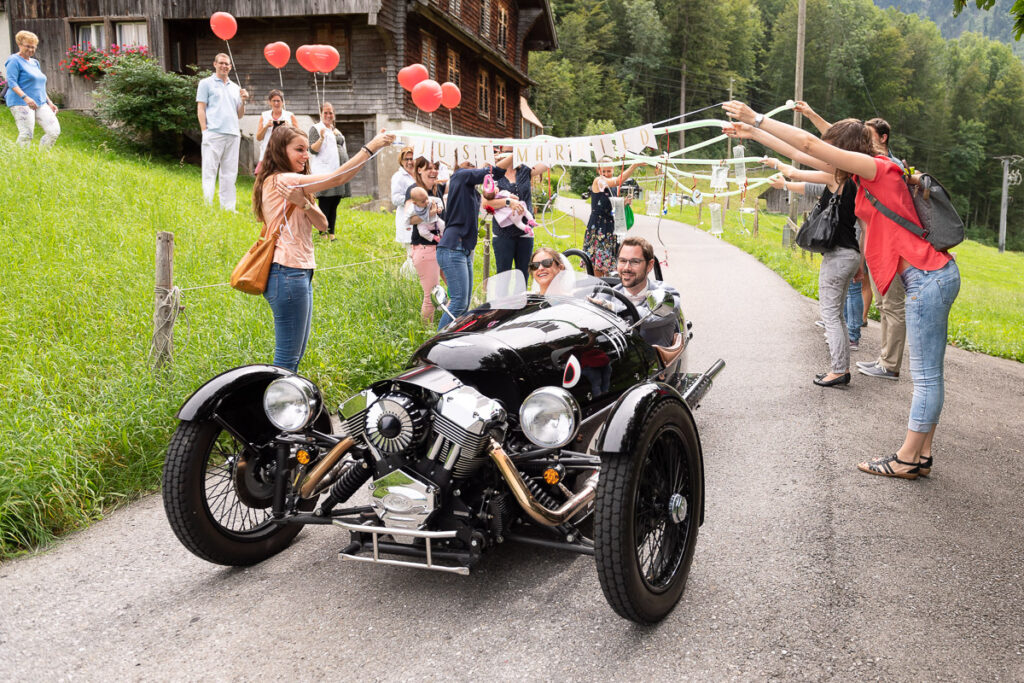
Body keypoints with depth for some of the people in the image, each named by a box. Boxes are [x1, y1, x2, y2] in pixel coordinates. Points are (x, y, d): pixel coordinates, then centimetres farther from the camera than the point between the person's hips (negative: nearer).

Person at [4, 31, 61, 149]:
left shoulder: (35, 62, 22)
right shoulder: (14, 61, -2)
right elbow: (11, 82, -13)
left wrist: (49, 102, 19)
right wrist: (25, 97, -27)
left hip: (40, 103, 7)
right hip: (21, 104, -7)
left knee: (54, 131, -6)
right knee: (26, 135, -14)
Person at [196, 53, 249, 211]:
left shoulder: (235, 88, 22)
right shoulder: (206, 83, 8)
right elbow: (201, 109, 2)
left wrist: (243, 101, 3)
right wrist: (205, 131, -8)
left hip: (233, 134, 5)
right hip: (214, 133, -5)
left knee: (229, 173, 5)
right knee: (210, 171, -6)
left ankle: (228, 207, 9)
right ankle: (207, 205, -7)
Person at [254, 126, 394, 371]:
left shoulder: (294, 185, 18)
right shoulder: (280, 181, -12)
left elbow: (322, 224, 6)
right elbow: (337, 178, -17)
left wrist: (303, 203, -14)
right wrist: (371, 147, -13)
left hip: (301, 272, 10)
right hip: (288, 273, -10)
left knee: (296, 353, 14)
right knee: (287, 357, -7)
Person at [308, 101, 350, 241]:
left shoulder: (337, 131, 22)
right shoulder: (315, 129, 1)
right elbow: (312, 149, -9)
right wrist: (321, 138, -25)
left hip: (339, 172, 7)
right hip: (324, 172, -7)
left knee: (334, 205, 8)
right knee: (324, 205, -9)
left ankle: (331, 234, 13)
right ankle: (323, 234, -6)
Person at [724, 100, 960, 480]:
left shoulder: (877, 167, -11)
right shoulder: (872, 176, 17)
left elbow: (810, 144, -16)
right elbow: (811, 158, 20)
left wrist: (756, 119, -10)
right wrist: (753, 134, 22)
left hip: (927, 276, -10)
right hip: (931, 277, 10)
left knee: (926, 375, -4)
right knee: (928, 373, 10)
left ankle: (907, 459, 1)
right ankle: (921, 455, 16)